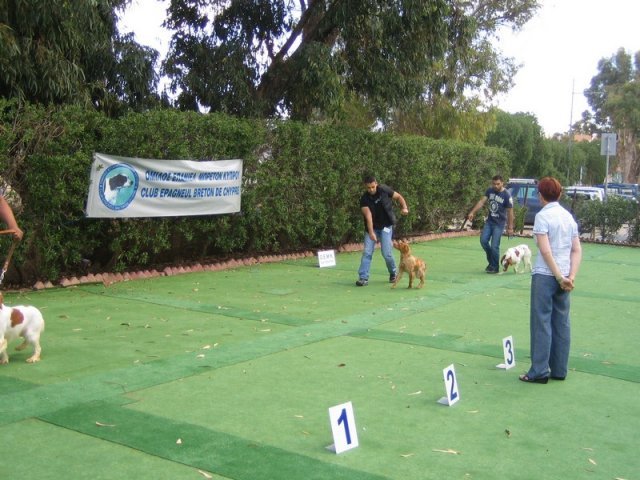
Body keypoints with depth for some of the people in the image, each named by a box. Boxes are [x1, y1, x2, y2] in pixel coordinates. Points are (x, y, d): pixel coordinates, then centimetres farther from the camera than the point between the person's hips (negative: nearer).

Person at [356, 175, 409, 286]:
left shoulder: (384, 190, -10)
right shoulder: (364, 199, -12)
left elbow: (398, 197, 5)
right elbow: (368, 216, -23)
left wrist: (404, 207, -14)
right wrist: (371, 233, -34)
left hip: (386, 226, -1)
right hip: (372, 227, 1)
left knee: (386, 253, -8)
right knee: (367, 252, -8)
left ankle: (393, 273, 18)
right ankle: (363, 278, -5)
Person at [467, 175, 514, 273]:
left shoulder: (507, 195, -14)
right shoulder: (490, 191, -1)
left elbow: (510, 212, -11)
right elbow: (481, 201, -4)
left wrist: (510, 227, -10)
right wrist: (472, 212, -17)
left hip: (499, 223, -5)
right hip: (489, 221, 5)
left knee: (494, 246, -6)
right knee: (483, 240, 0)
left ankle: (495, 267, 12)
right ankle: (491, 261, 22)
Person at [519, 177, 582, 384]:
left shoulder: (543, 216, -9)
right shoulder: (569, 216, 10)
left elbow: (545, 251, -16)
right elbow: (577, 250, 6)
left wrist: (560, 277, -12)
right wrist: (571, 276, 0)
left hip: (545, 275, -6)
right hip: (563, 277, 6)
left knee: (542, 322, -1)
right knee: (561, 323, 11)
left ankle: (539, 371, 2)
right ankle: (559, 370, 17)